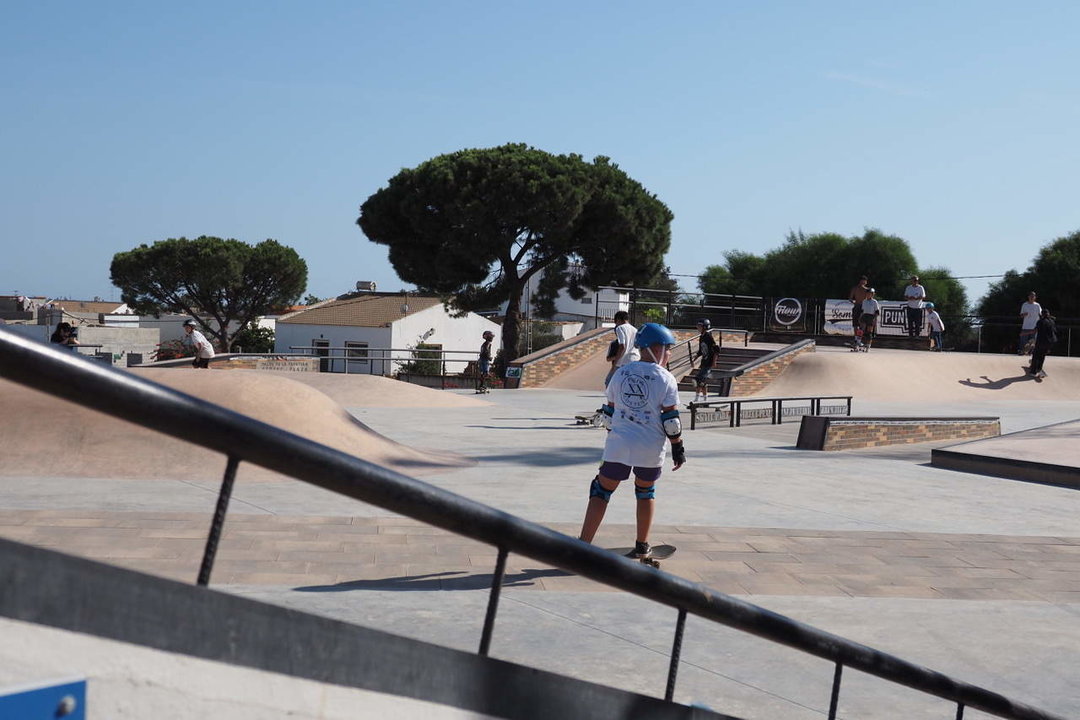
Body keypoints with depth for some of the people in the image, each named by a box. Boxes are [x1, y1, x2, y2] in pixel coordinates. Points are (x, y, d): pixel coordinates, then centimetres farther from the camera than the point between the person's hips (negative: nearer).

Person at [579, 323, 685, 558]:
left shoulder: (621, 373, 5)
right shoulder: (666, 379, -6)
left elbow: (608, 413, 11)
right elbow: (671, 420, -8)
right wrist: (678, 449, 2)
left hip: (619, 445, 2)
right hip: (651, 450, -1)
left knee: (601, 490, 8)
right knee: (645, 492, 20)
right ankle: (642, 546, 28)